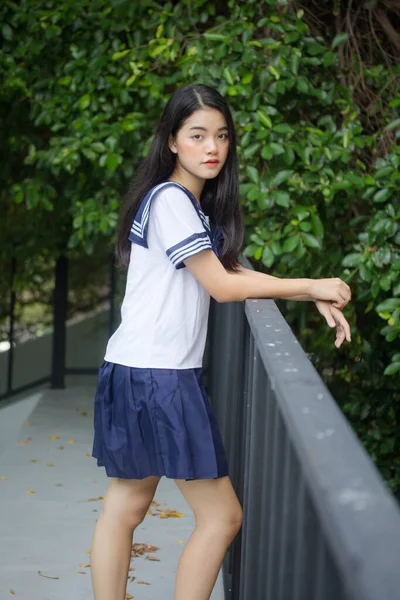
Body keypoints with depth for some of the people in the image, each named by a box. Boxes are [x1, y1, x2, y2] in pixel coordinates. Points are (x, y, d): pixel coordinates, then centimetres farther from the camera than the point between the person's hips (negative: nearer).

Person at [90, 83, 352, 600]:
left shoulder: (199, 206, 18)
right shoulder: (168, 200, -12)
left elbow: (232, 270, 16)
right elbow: (222, 286, -13)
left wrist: (316, 299, 4)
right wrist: (311, 286, -5)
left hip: (148, 376, 9)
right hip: (154, 377, -9)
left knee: (125, 507, 8)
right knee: (221, 516, -4)